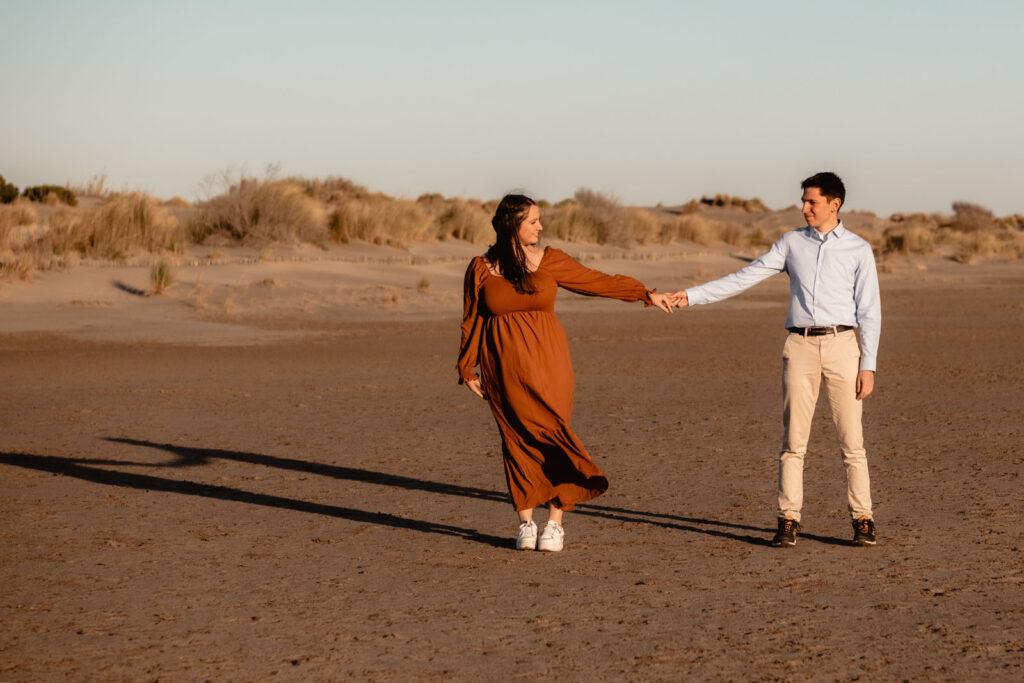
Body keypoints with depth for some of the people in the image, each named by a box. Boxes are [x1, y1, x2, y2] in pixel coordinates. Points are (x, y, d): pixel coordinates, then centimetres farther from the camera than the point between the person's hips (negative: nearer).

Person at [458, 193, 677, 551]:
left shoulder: (551, 261, 2)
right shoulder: (481, 269, 0)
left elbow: (599, 281, 9)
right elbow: (471, 321, 7)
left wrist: (646, 294, 8)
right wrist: (468, 370, 8)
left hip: (546, 362, 0)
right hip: (504, 370, 0)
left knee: (551, 434, -6)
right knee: (518, 439, 1)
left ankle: (555, 522, 0)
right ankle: (526, 522, 11)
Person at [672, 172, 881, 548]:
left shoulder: (858, 249, 5)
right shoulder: (792, 243, 11)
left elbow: (869, 311, 3)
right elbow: (745, 278, 8)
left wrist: (868, 365, -4)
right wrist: (691, 296, 0)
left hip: (842, 345, -2)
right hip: (800, 346, 2)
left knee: (851, 439, -2)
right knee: (793, 440, 0)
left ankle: (862, 520, 4)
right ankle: (788, 520, 4)